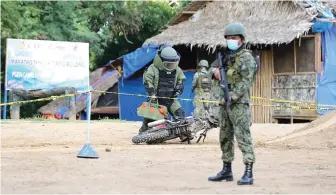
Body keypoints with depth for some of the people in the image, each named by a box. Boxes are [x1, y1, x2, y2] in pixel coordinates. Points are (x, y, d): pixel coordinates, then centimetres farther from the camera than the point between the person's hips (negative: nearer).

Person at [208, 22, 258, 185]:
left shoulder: (246, 57, -7)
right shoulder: (226, 55, 16)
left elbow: (246, 82, -15)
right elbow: (214, 68, 27)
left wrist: (231, 97, -20)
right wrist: (215, 70, 2)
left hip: (239, 103, -8)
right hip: (225, 103, 8)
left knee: (243, 136, -12)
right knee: (225, 137, 13)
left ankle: (248, 173, -14)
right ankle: (227, 170, 23)